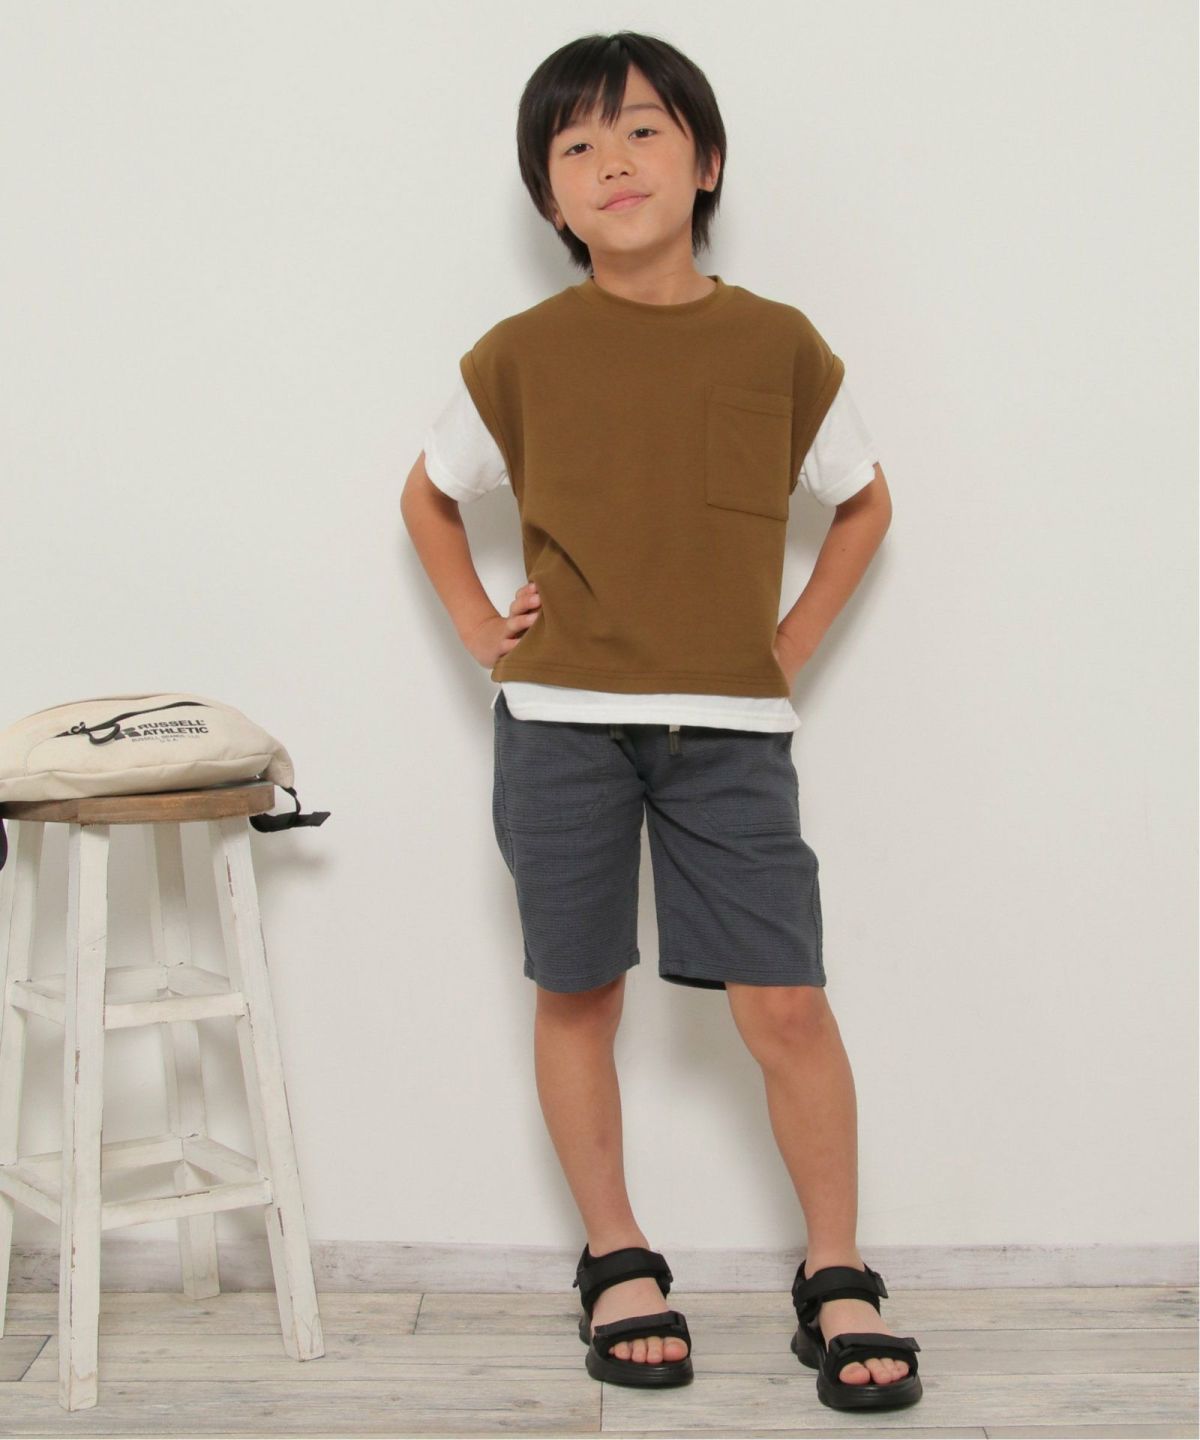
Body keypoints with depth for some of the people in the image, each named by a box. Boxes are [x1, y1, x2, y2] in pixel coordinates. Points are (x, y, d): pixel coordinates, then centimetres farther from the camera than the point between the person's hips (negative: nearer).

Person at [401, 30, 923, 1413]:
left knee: (785, 1002, -4)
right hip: (562, 721, 1)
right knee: (577, 992, 7)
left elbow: (864, 500, 15)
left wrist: (797, 637, 5)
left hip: (731, 727, 0)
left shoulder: (778, 344, 1)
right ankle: (617, 1264, 24)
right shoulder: (522, 356, 0)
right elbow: (425, 493, 16)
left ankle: (836, 1281, 13)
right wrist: (481, 627, 4)